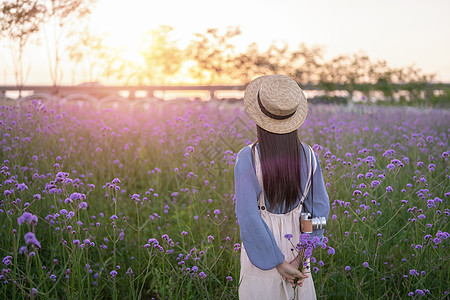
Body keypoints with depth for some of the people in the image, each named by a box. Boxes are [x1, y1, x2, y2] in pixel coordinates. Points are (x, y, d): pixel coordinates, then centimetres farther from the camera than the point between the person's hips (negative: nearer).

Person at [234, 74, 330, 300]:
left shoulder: (248, 158, -20)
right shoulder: (307, 155, -7)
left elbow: (248, 219, -21)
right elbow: (319, 208, -4)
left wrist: (279, 263, -14)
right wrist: (300, 256, -4)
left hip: (261, 250, -3)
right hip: (297, 245, 4)